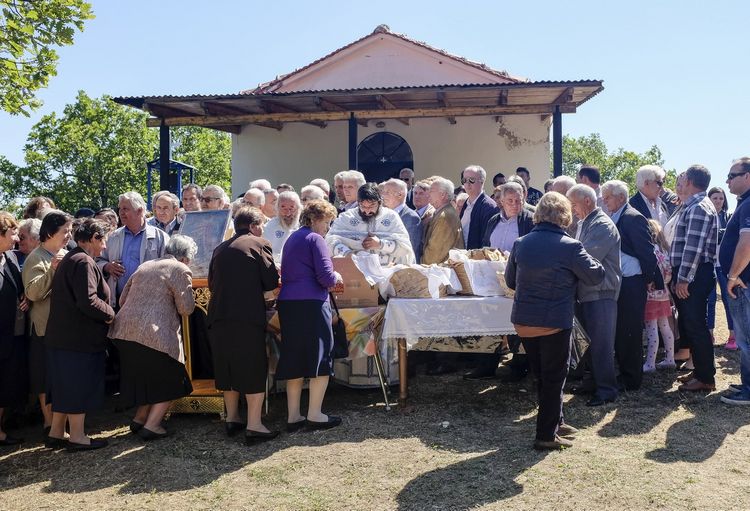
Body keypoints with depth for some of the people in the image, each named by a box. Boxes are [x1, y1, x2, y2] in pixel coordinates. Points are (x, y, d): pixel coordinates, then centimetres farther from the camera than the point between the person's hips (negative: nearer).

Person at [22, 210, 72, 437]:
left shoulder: (66, 256, 9)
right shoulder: (37, 259, -10)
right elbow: (33, 293, -22)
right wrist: (52, 269, -26)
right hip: (46, 327, -6)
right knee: (48, 379, 3)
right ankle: (50, 423, 14)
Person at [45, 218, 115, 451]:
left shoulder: (68, 259, 16)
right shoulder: (83, 262, -18)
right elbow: (88, 301, -26)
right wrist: (109, 313, -11)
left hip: (62, 336, 10)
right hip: (79, 338, -10)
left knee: (65, 386, 17)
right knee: (79, 386, 0)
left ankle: (56, 433, 26)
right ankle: (77, 437, 10)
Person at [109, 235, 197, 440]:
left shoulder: (144, 266, 19)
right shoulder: (180, 270, -4)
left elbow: (123, 300, 21)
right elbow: (186, 309, -9)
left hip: (123, 331, 8)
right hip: (153, 335, -8)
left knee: (145, 376, 25)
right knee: (170, 381, 9)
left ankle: (139, 419, 27)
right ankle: (151, 425, 5)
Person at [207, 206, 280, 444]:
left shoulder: (220, 249, 15)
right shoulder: (260, 244, 0)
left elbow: (212, 284, 17)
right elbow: (271, 282, -6)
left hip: (219, 316, 6)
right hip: (248, 317, -5)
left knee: (227, 368, 16)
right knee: (254, 369, 0)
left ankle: (232, 419, 24)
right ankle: (254, 425, -3)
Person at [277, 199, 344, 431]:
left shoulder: (292, 238, 19)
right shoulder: (315, 239, -7)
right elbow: (326, 277, -16)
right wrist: (337, 277, 6)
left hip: (287, 304, 8)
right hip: (311, 304, -8)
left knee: (294, 360, 11)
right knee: (320, 359, 2)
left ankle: (293, 416, 15)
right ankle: (314, 415, 6)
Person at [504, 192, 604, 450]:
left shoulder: (521, 243, 0)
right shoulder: (570, 246, -15)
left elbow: (510, 280, 10)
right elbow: (595, 276, -5)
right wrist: (586, 260, 14)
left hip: (523, 320, 5)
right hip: (554, 322, -5)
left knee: (541, 375, 19)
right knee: (554, 377, 8)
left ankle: (555, 422, 33)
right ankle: (546, 435, 12)